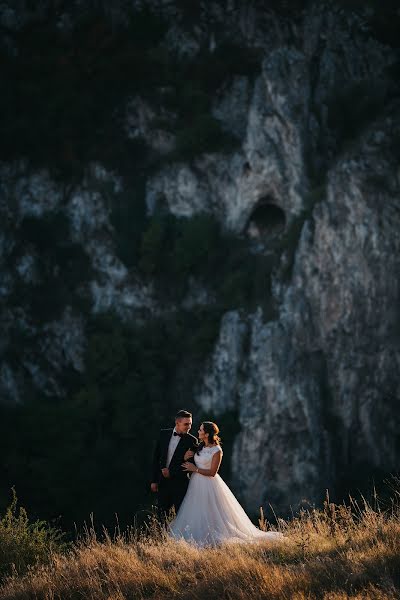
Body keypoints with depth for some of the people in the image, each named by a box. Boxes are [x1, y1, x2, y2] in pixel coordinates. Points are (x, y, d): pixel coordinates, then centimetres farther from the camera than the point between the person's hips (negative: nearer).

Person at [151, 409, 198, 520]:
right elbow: (156, 457, 8)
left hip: (180, 484, -3)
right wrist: (154, 480, 5)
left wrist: (171, 472, -11)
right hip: (163, 482, 3)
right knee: (162, 516, 8)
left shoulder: (192, 441, -6)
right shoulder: (164, 434, 4)